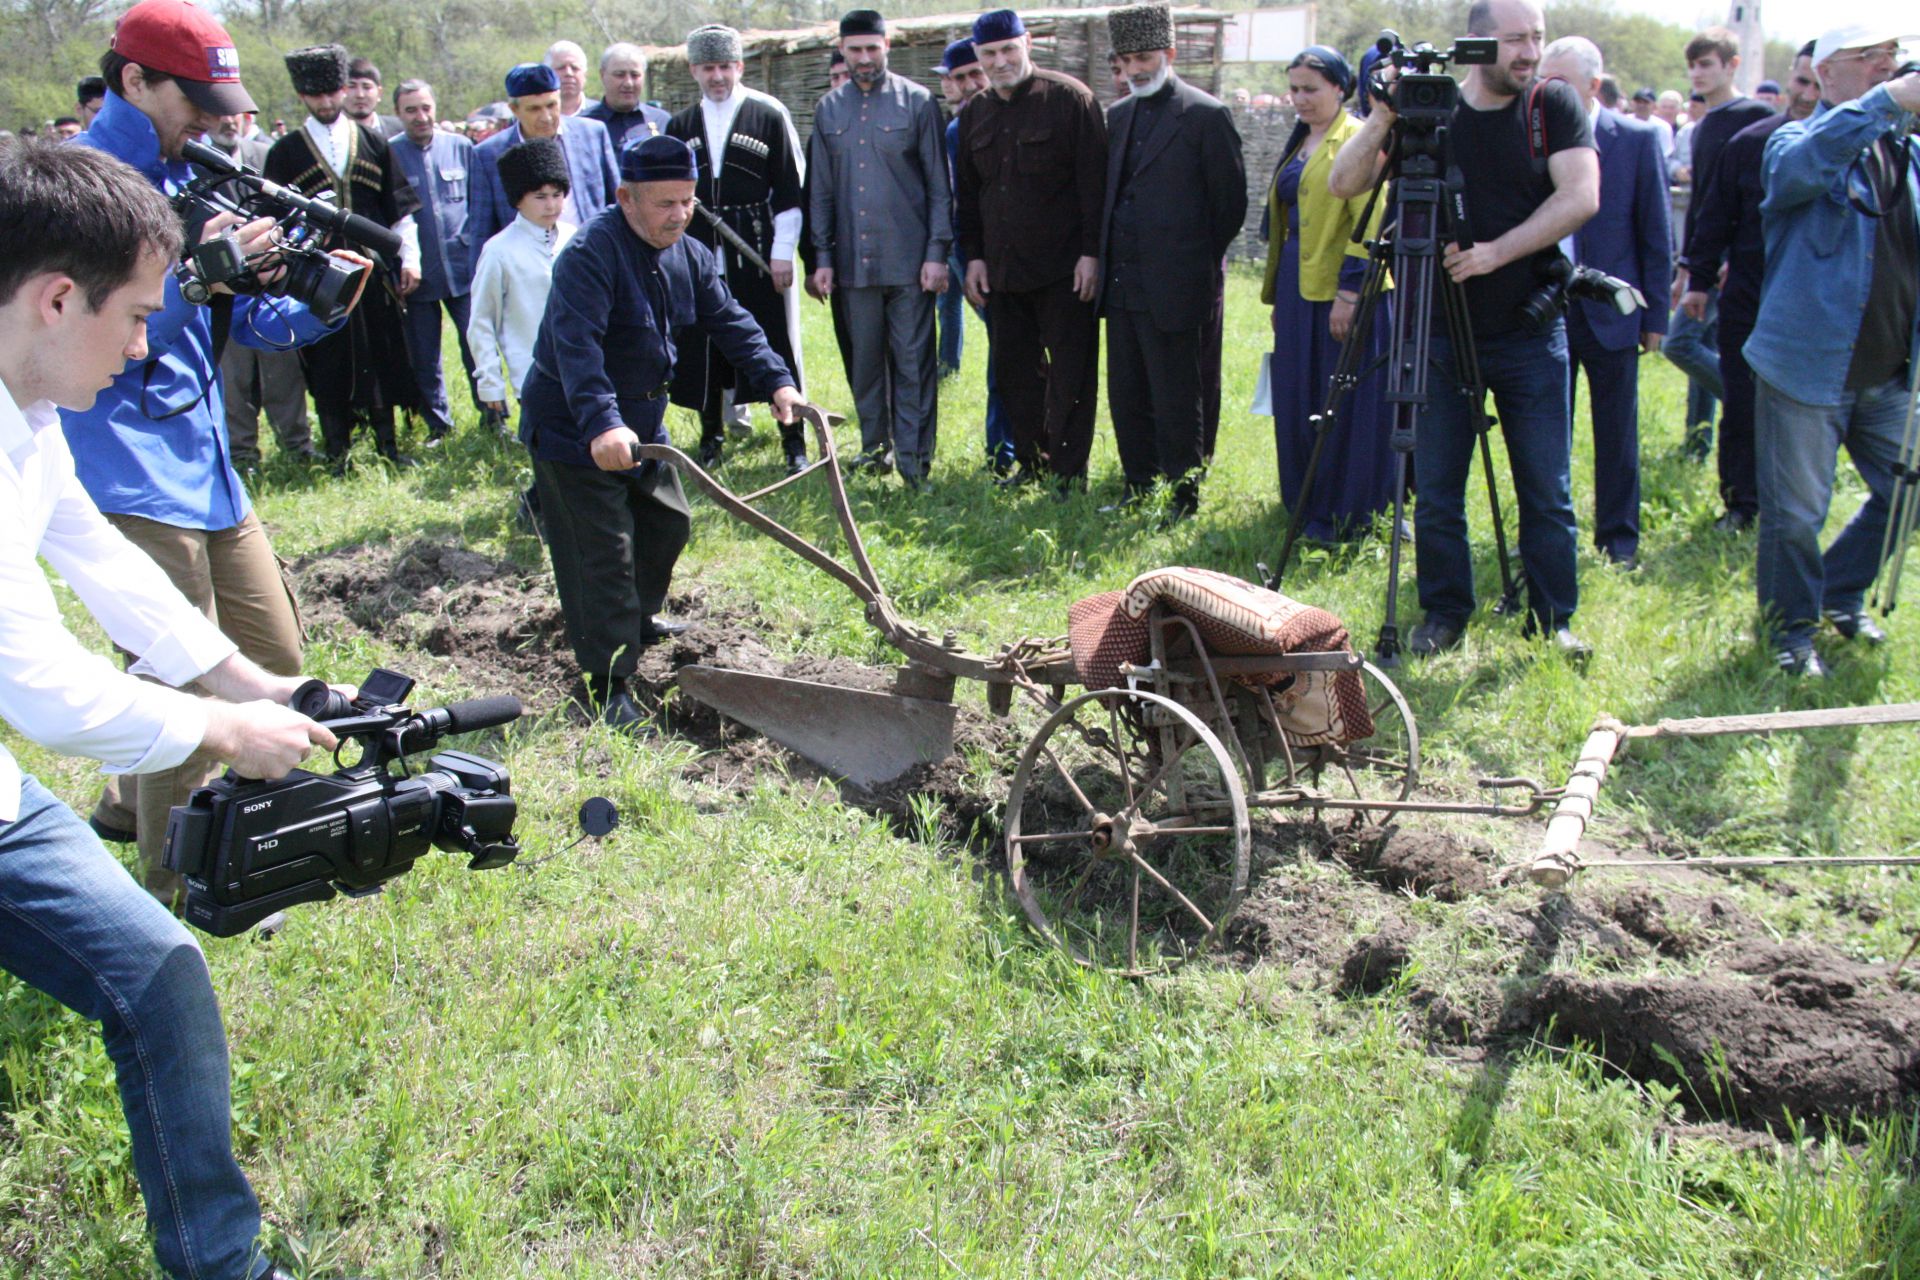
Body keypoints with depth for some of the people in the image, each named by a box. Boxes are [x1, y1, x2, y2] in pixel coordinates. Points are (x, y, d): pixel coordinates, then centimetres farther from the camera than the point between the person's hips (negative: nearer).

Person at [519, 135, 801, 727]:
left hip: (642, 424, 9)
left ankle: (637, 620, 47)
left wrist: (776, 382, -12)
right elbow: (576, 347, -37)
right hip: (574, 432, -9)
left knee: (667, 523, 21)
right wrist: (600, 423, -49)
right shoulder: (591, 255, -25)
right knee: (603, 555, -8)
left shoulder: (691, 257, 3)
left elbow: (730, 324, 2)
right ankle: (607, 684, 0)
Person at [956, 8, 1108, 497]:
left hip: (1064, 270, -6)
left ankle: (1068, 474, 6)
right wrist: (973, 256, 10)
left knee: (1069, 374, -2)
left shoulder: (1069, 98, -5)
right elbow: (966, 195, 18)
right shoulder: (974, 115, 12)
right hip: (1002, 272, 6)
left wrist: (1090, 253, -13)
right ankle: (1032, 462, 24)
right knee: (1013, 371, 11)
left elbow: (1094, 181, -8)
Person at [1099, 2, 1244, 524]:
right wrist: (1106, 261, 13)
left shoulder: (1206, 115, -7)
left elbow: (1231, 202, -4)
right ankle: (1138, 491, 24)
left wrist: (1197, 265, 0)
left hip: (1173, 288, -7)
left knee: (1175, 403, 0)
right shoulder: (1119, 115, 14)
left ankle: (1182, 500, 11)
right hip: (1121, 284, 7)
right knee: (1126, 399, 12)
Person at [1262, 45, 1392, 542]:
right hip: (1297, 287, 8)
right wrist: (1275, 294, 18)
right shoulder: (1298, 142, 17)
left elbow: (1368, 220, -15)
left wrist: (1349, 291, -21)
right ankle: (1303, 507, 21)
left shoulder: (1359, 139, -8)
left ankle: (1343, 516, 5)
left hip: (1342, 290, -8)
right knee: (1296, 403, 11)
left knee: (1343, 404, -3)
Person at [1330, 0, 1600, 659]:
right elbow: (1344, 184, -4)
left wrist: (1496, 252, -20)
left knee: (1547, 490, 3)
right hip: (1442, 329, 0)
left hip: (1531, 332, 0)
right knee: (1436, 488, 5)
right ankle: (1444, 615, 19)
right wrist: (1382, 120, -20)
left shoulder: (1554, 105, 1)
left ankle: (1554, 618, 16)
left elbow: (1580, 197, -11)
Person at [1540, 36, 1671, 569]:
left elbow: (1656, 234, 1)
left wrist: (1654, 314, -2)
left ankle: (1619, 538, 19)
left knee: (1616, 434, 7)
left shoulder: (1637, 139, -3)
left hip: (1609, 310, -1)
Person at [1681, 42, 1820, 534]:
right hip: (1748, 303, 2)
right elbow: (1717, 217, 7)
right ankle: (1741, 504, 20)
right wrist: (1699, 281, 7)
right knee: (1740, 410, 6)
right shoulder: (1750, 143, 1)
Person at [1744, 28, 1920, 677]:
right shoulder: (1799, 140, -6)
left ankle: (1841, 595, 35)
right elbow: (1801, 165, -32)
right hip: (1808, 365, -6)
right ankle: (1792, 628, 20)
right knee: (1794, 515, 1)